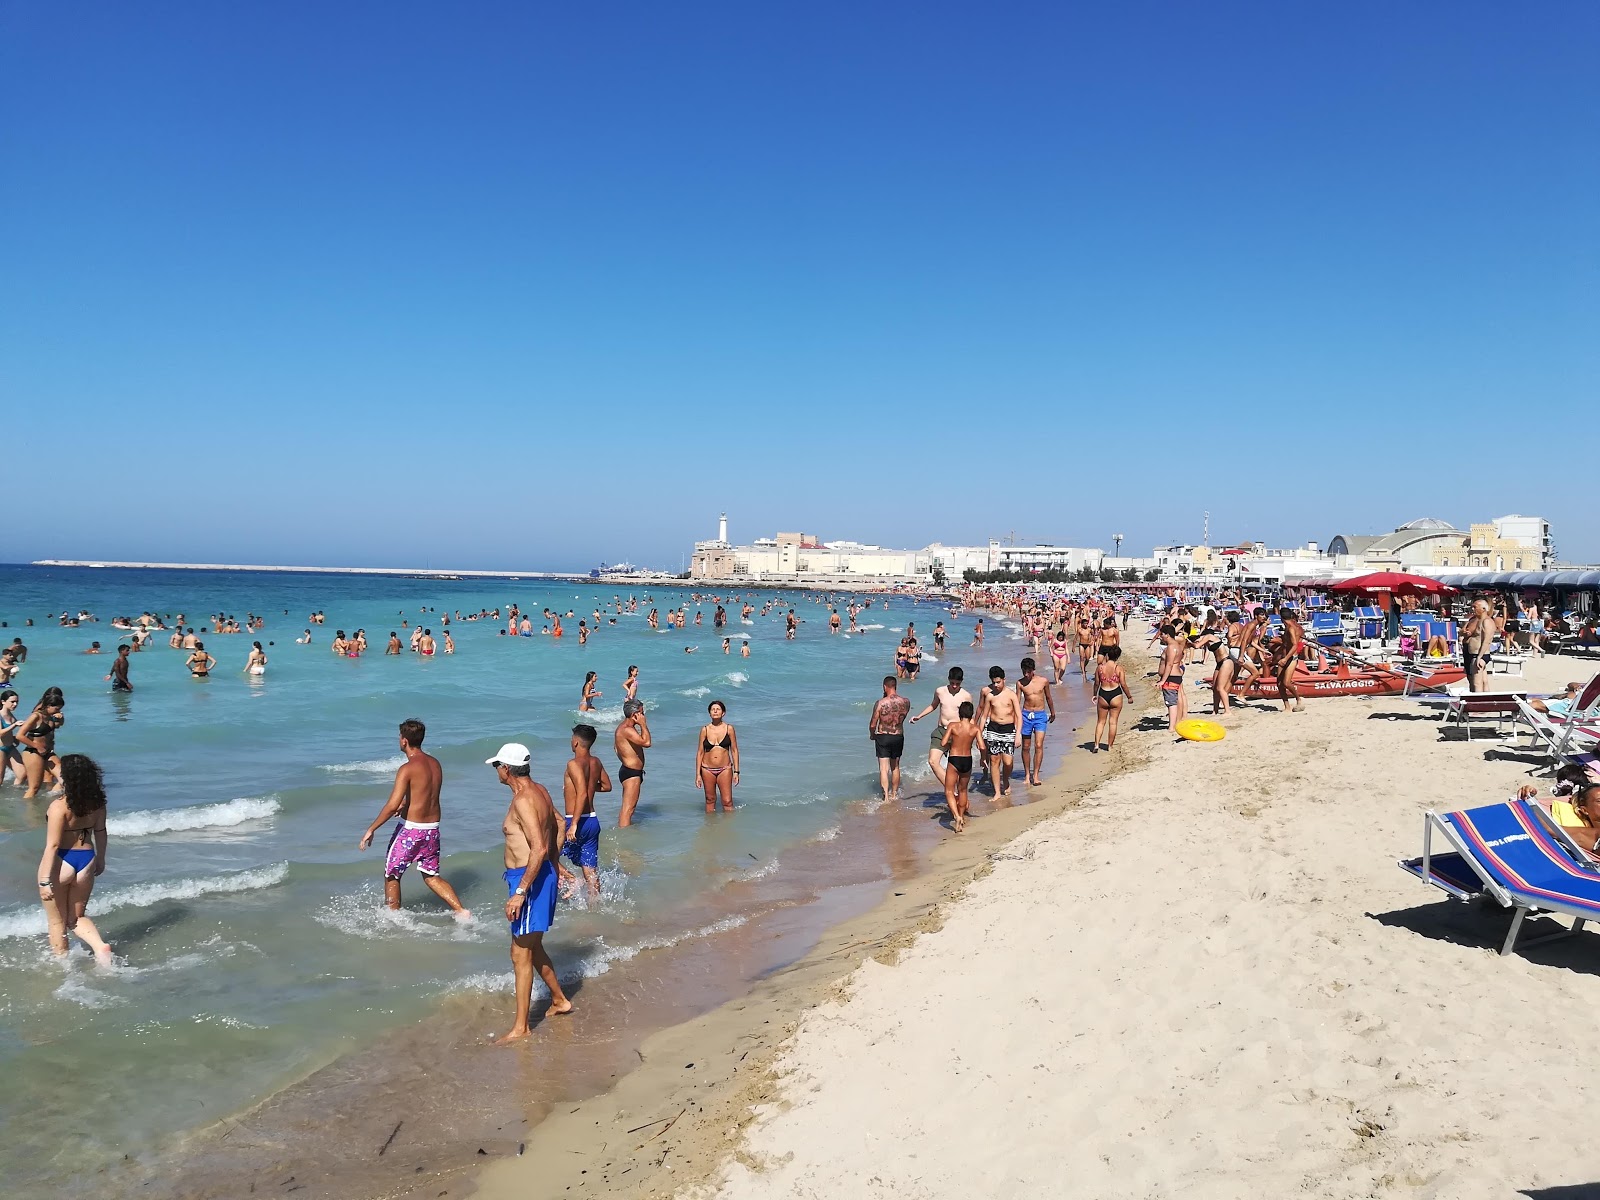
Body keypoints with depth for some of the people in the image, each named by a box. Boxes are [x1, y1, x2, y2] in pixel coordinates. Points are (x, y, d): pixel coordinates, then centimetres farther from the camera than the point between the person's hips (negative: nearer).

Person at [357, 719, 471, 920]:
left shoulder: (408, 769, -17)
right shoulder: (435, 764, 5)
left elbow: (392, 806, -22)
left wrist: (371, 830, -14)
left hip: (410, 829, -7)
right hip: (432, 828, 7)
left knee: (391, 875, 14)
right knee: (431, 876, 18)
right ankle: (462, 911, 6)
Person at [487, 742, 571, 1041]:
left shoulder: (523, 800, -22)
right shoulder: (539, 790, 7)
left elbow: (539, 848, -28)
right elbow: (557, 827, 20)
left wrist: (520, 892, -27)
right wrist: (554, 865, 28)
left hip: (529, 879, -10)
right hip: (541, 874, 10)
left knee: (521, 953, -1)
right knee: (532, 947, 22)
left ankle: (521, 1027, 7)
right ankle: (559, 1000, 34)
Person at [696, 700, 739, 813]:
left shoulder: (729, 728, -1)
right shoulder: (705, 730, 1)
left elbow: (734, 750, 3)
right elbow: (700, 752, 4)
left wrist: (736, 771, -1)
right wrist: (698, 774, 1)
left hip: (724, 769, -1)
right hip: (707, 769, 1)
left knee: (727, 801, -3)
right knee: (710, 799, 11)